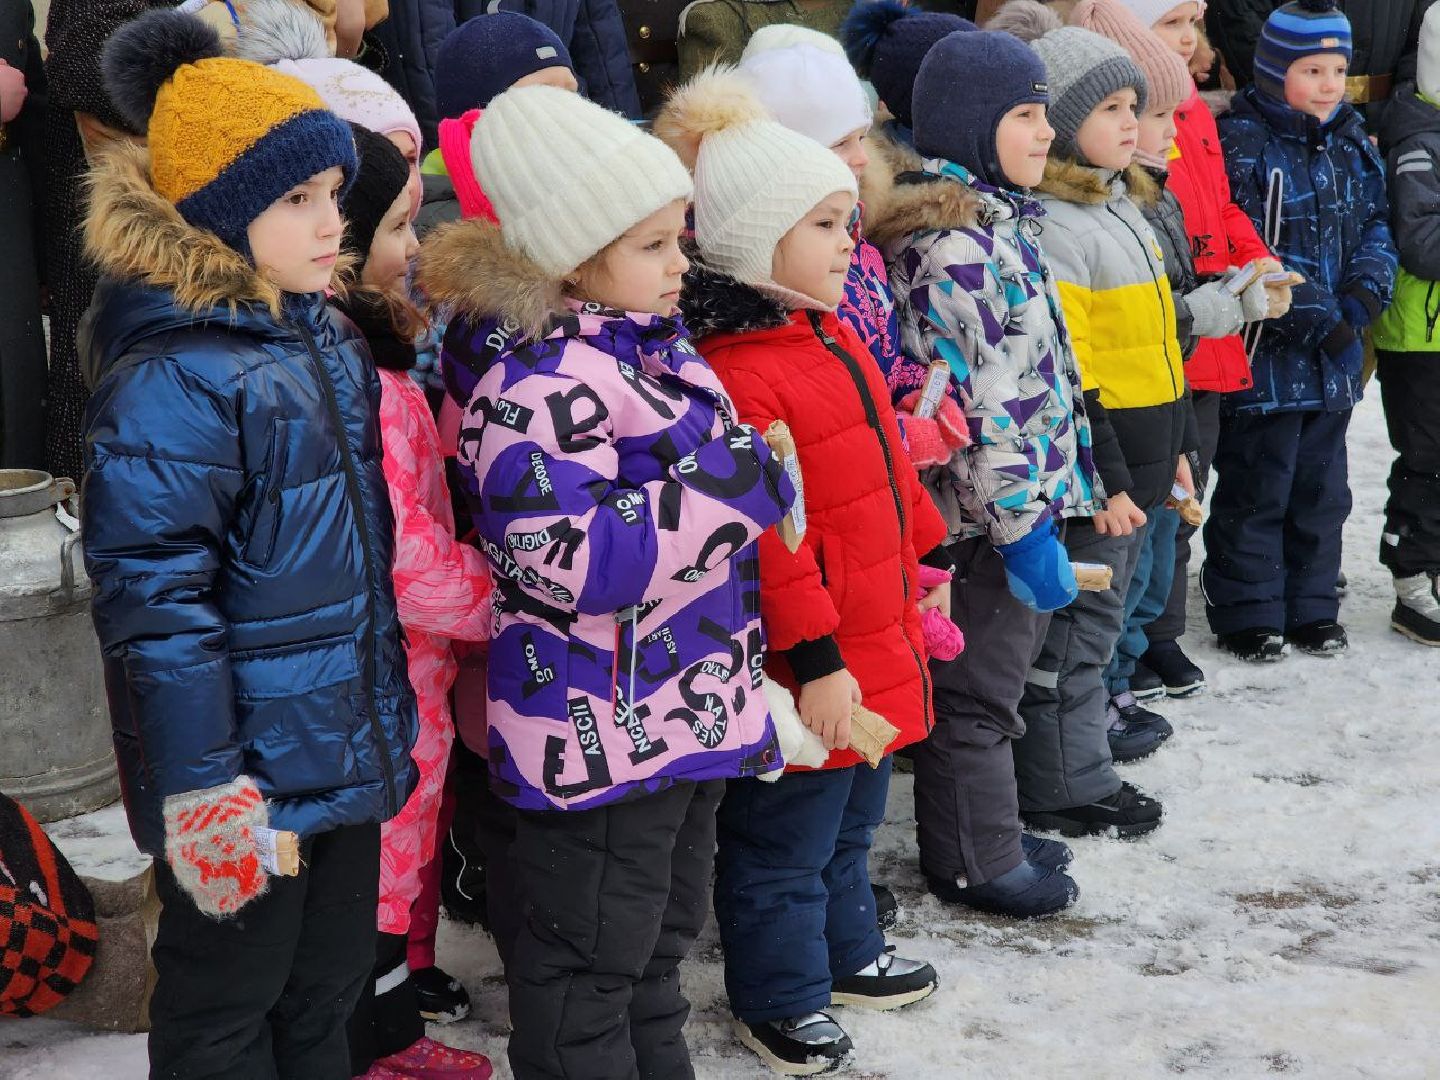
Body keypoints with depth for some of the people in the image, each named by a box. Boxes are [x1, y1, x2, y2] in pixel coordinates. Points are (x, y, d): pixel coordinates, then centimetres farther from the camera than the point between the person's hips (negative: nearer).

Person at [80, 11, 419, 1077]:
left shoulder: (331, 341, 7)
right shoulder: (171, 379, -21)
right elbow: (153, 596, -23)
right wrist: (199, 787, -23)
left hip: (349, 749, 8)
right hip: (248, 773, -8)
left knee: (331, 989, 21)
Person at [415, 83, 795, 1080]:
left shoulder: (655, 343, 9)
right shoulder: (538, 382, -22)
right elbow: (579, 560, -29)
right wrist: (736, 483, -24)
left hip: (689, 714, 10)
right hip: (599, 730, -10)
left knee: (663, 939, 23)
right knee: (591, 961, 4)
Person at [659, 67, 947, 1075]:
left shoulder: (833, 336, 8)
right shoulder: (737, 374, -25)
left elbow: (888, 462, 20)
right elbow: (761, 538, -27)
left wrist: (923, 560, 24)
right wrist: (815, 657, -25)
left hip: (877, 642, 10)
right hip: (812, 674, -10)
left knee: (850, 821, 27)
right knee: (786, 842, 9)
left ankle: (846, 950, 45)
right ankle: (780, 996, 26)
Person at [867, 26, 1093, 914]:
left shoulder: (994, 220, 12)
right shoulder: (951, 245, -21)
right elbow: (982, 402, -24)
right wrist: (1024, 525, -23)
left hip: (1025, 491, 10)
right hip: (989, 509, -10)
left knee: (1000, 665, 21)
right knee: (980, 684, 4)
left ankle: (989, 832, 36)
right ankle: (976, 862, 18)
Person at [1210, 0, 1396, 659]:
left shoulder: (1353, 146, 10)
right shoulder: (1242, 145, -13)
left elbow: (1377, 225, 11)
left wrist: (1364, 294, -9)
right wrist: (1316, 319, -20)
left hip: (1335, 357, 7)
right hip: (1265, 355, -7)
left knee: (1322, 487, 15)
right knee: (1256, 488, 2)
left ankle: (1311, 608, 27)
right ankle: (1246, 612, 14)